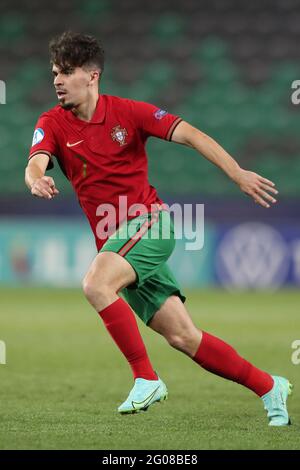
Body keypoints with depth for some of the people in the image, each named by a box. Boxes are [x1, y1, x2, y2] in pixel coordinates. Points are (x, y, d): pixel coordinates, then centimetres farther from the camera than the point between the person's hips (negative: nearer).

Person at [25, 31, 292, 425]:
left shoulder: (127, 112, -4)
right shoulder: (53, 123, 4)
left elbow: (189, 135, -7)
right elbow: (37, 162, -15)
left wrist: (238, 175, -18)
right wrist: (36, 180, -40)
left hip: (149, 222, -4)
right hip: (113, 242, 4)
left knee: (96, 284, -31)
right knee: (182, 337, 1)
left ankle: (146, 379, -20)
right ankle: (269, 387, 14)